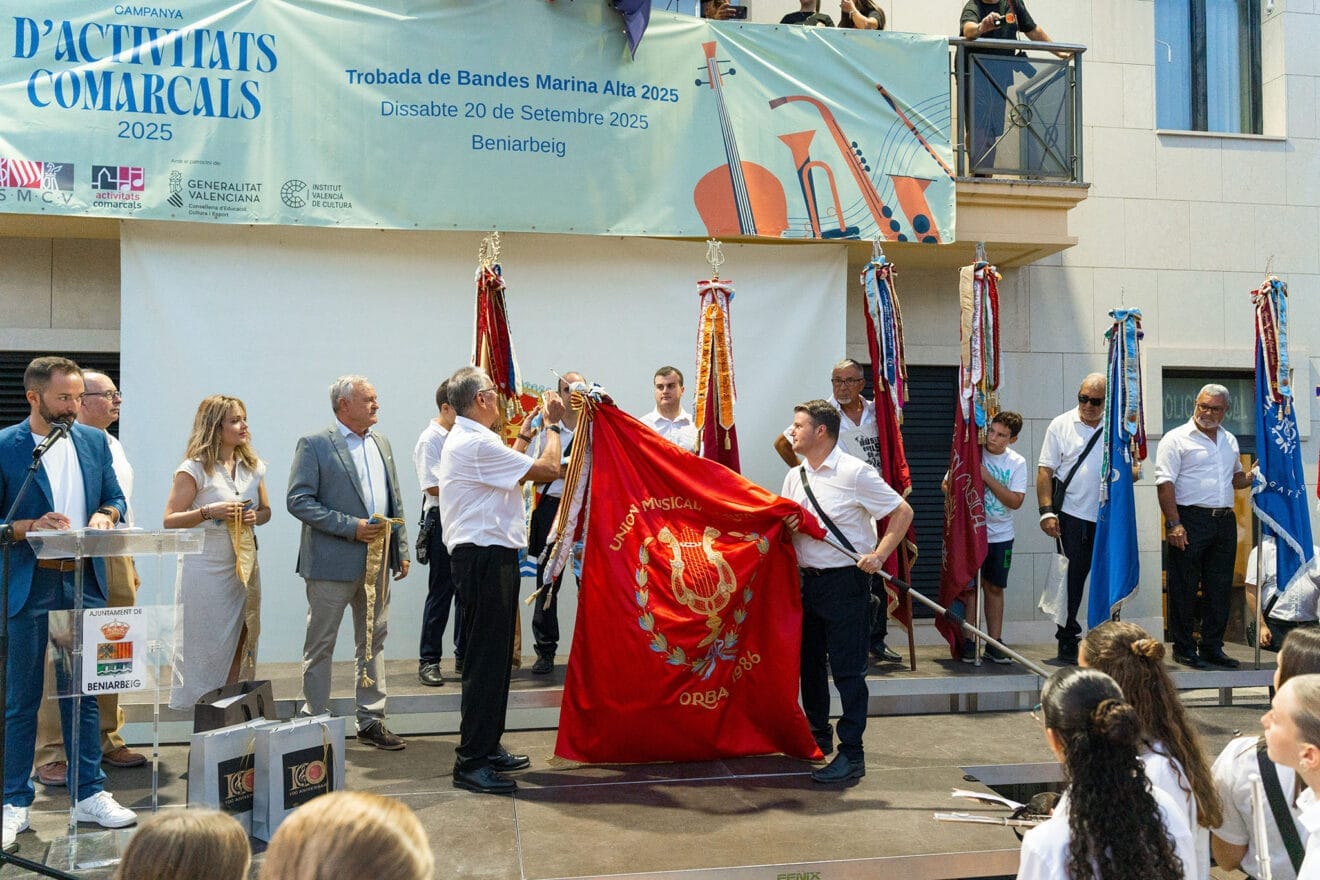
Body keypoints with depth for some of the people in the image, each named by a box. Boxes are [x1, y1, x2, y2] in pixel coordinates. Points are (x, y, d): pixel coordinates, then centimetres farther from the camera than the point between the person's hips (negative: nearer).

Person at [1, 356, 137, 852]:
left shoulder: (94, 441, 8)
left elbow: (116, 500, 14)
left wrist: (105, 515, -7)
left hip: (84, 581, 4)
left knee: (83, 693, 11)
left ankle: (89, 795, 20)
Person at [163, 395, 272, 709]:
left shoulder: (252, 467, 10)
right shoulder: (194, 469, -7)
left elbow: (266, 510, 20)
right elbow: (170, 520, -8)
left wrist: (255, 517, -2)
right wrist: (208, 512, -22)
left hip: (244, 567, 5)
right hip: (207, 570, -5)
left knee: (240, 647, 6)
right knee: (205, 650, 0)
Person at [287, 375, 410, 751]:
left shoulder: (381, 443, 13)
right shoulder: (314, 445, -8)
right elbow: (298, 501, -14)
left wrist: (402, 550, 11)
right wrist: (351, 527, -19)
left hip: (377, 561, 6)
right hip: (332, 562, -6)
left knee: (373, 643, 12)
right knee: (320, 647, 3)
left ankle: (371, 722, 21)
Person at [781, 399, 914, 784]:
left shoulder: (855, 472, -11)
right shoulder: (795, 477, 10)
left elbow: (902, 511, -9)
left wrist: (879, 555, -18)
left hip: (846, 581, -7)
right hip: (808, 579, 7)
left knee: (847, 669, -4)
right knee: (809, 663, 15)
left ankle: (851, 755, 2)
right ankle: (818, 736, 31)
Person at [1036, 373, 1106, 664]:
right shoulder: (1061, 425, 1)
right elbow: (1045, 470, -1)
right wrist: (1047, 511, -10)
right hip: (1073, 514, -3)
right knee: (1072, 578, -2)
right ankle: (1067, 642, 7)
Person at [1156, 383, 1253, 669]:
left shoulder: (1229, 441, 18)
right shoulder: (1177, 438, -3)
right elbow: (1165, 483, -10)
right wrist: (1174, 524, -17)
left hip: (1224, 521, 6)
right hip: (1190, 519, -6)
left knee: (1220, 588, 8)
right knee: (1184, 587, -1)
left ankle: (1212, 647, 18)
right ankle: (1183, 648, 8)